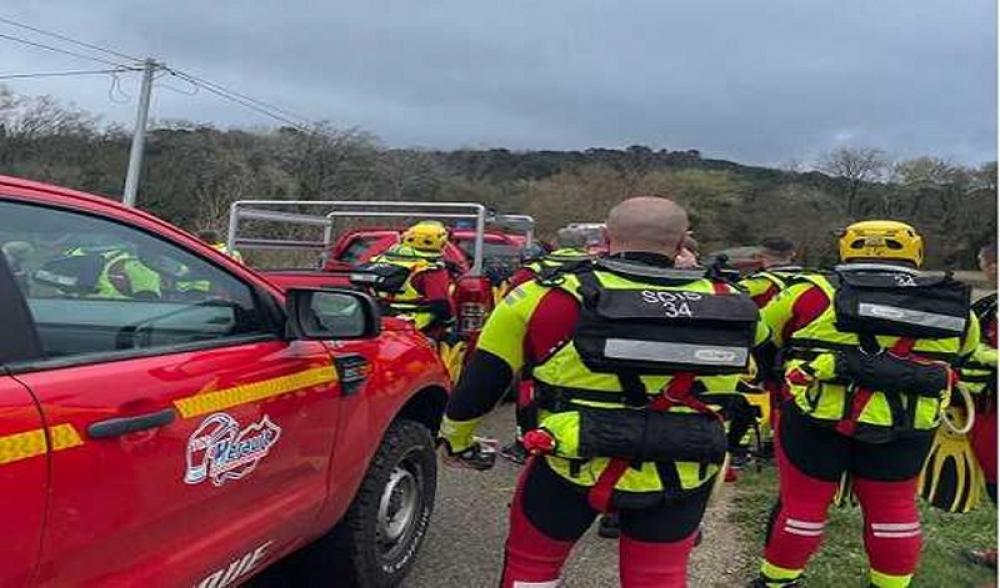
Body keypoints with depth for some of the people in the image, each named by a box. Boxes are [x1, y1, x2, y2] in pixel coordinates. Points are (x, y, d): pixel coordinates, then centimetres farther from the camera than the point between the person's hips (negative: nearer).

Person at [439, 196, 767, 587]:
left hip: (576, 466, -1)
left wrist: (456, 441, 14)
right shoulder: (729, 305, -2)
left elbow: (481, 379, -1)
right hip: (685, 476, 2)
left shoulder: (554, 298, -9)